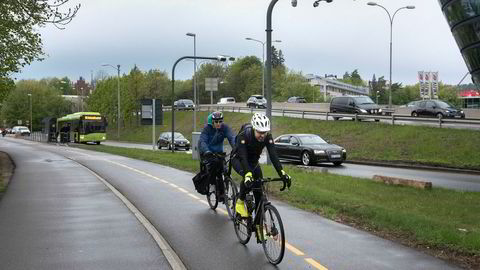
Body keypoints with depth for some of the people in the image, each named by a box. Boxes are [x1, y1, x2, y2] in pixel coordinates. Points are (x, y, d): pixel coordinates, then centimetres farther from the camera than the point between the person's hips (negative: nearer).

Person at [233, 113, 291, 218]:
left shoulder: (267, 137, -24)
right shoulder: (244, 135, -34)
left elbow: (273, 155, -30)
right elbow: (243, 157, -42)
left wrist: (282, 173, -43)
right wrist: (248, 174, -57)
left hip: (253, 161, 4)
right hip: (238, 159, -4)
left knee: (259, 185, -7)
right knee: (248, 178, -34)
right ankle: (240, 203, -11)